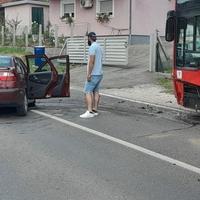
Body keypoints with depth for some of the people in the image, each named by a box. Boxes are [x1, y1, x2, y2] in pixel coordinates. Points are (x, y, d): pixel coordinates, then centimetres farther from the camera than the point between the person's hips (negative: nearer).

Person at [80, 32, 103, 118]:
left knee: (87, 92, -10)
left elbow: (91, 61, -20)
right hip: (99, 73, 9)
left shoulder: (92, 47, -13)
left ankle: (89, 111, -16)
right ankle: (95, 110, 13)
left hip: (94, 74, -9)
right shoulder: (99, 47, 16)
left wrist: (89, 74, -21)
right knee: (96, 92, 10)